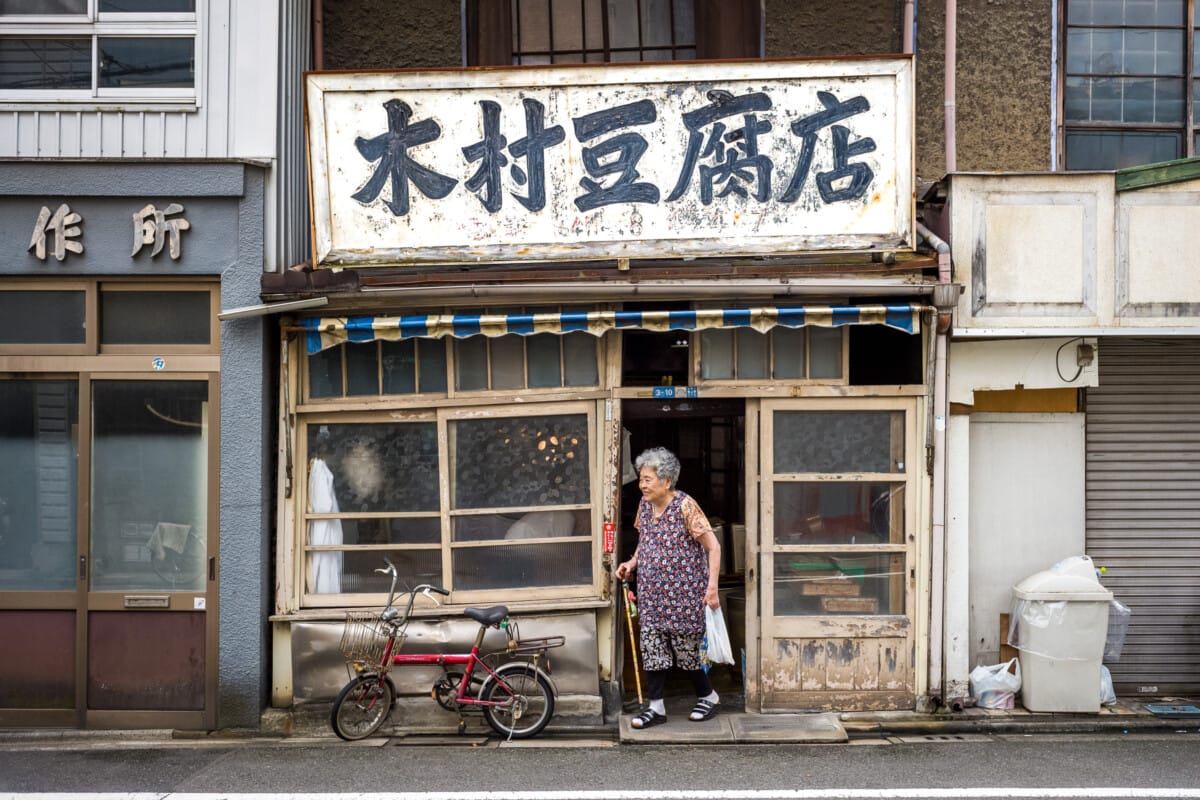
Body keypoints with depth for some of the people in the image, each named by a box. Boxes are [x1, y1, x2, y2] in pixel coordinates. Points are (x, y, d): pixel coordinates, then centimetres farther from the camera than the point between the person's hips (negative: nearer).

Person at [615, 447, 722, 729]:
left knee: (685, 648, 3)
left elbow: (713, 546, -15)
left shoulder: (685, 506, -16)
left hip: (683, 592, -6)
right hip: (652, 593, 6)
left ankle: (708, 696, 25)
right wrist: (631, 562, 3)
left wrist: (712, 588, -18)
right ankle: (656, 707, 11)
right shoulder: (644, 505, 4)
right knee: (651, 647, 2)